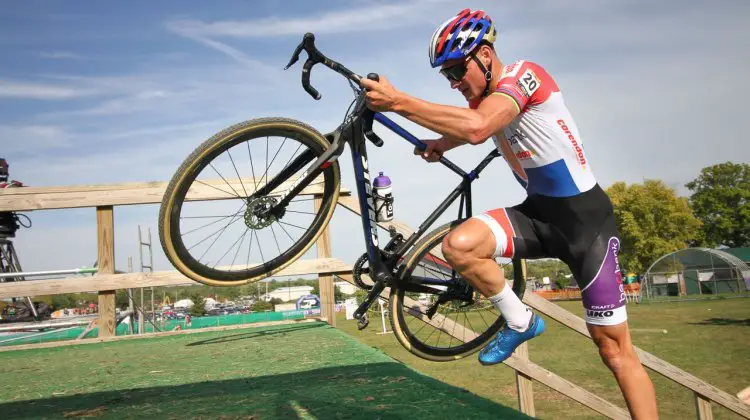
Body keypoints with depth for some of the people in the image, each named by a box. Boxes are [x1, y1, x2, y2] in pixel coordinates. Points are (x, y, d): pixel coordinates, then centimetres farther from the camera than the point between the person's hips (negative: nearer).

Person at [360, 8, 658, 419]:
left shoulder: (524, 74, -19)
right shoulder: (483, 95, 6)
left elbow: (477, 128, -36)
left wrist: (398, 101, -35)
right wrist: (439, 144, 2)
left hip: (585, 216, -7)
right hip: (538, 211, 7)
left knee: (613, 348, -4)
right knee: (458, 244, -19)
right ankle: (519, 321, 3)